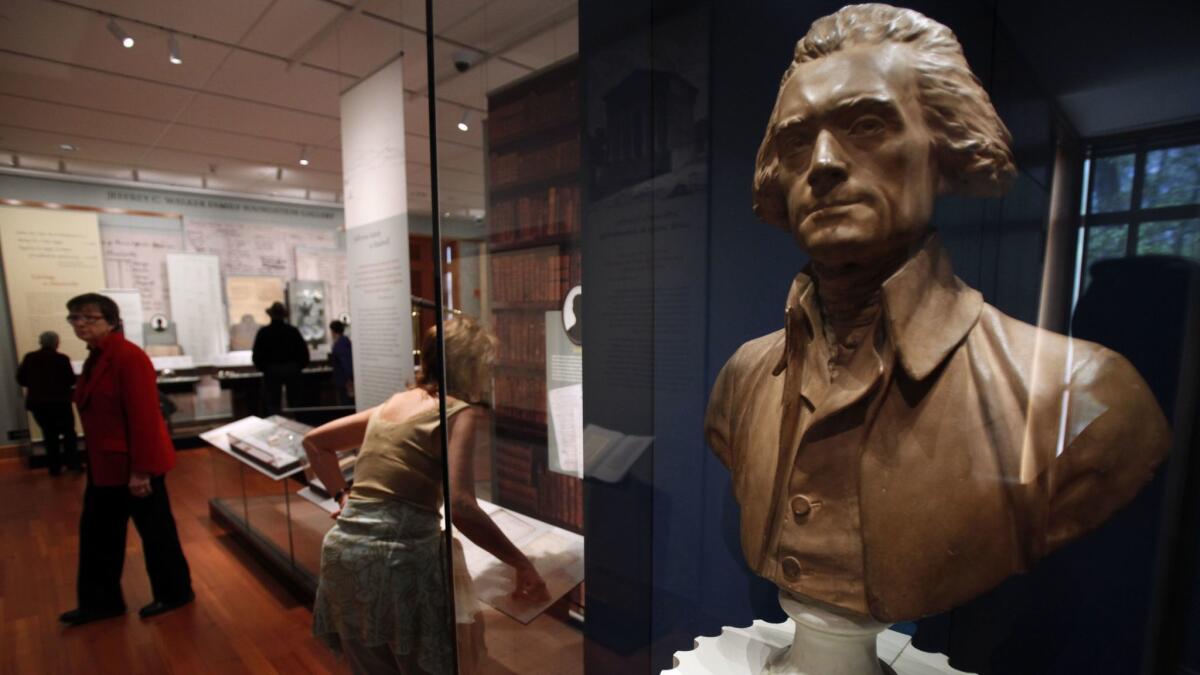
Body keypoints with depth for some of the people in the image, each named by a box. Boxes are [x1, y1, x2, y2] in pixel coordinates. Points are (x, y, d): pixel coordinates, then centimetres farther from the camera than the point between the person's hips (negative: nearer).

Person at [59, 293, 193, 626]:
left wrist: (141, 470, -24)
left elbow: (144, 417, -24)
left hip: (134, 464, -9)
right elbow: (96, 413, 16)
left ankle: (174, 593, 25)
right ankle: (100, 601, 35)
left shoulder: (128, 357, -20)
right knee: (97, 532, 18)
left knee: (154, 530, 7)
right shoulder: (95, 358, 10)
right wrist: (94, 459, 17)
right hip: (105, 464, 9)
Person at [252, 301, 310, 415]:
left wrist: (262, 368, 11)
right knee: (295, 402, 10)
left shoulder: (263, 332, -6)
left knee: (273, 405, 5)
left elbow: (256, 354, -4)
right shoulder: (293, 330, -3)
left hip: (272, 371, -1)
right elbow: (304, 352, -2)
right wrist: (299, 366, 11)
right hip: (292, 370, 1)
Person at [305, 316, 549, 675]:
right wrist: (523, 564, -15)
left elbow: (314, 441, 25)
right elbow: (460, 507, -21)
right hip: (400, 557, -7)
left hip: (343, 549, 8)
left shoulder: (394, 403, 14)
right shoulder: (459, 412, -9)